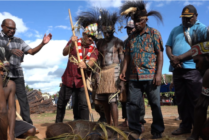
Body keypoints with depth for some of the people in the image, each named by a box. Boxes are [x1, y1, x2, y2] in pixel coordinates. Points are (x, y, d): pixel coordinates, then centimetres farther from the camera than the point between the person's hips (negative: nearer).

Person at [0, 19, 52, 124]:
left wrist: (42, 43, -5)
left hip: (17, 74, 3)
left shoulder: (18, 41, 15)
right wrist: (10, 51, -25)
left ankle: (28, 123, 5)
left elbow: (32, 51, 9)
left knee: (23, 99, 1)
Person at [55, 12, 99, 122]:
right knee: (61, 103, 10)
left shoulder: (94, 49, -3)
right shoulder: (74, 42, 0)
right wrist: (71, 45, -36)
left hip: (82, 81, -1)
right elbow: (64, 53, -16)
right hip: (68, 79, 1)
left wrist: (86, 65, -46)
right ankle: (58, 124, 29)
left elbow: (92, 61, -22)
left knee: (83, 105, -5)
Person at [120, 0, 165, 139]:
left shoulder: (154, 33, 2)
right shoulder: (131, 36, 14)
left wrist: (159, 73, -12)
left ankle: (157, 131, 21)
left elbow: (160, 54, -4)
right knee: (132, 104, 5)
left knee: (155, 104, 5)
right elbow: (127, 54, 15)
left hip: (151, 76, -4)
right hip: (134, 77, 4)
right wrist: (124, 70, 4)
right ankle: (135, 130, 19)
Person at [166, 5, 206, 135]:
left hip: (193, 69, -5)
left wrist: (179, 58, -15)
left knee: (195, 100, -1)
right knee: (181, 99, 8)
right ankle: (185, 125, 18)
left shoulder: (201, 28, 3)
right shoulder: (175, 30, 20)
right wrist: (172, 58, -8)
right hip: (177, 69, 5)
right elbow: (168, 46, 14)